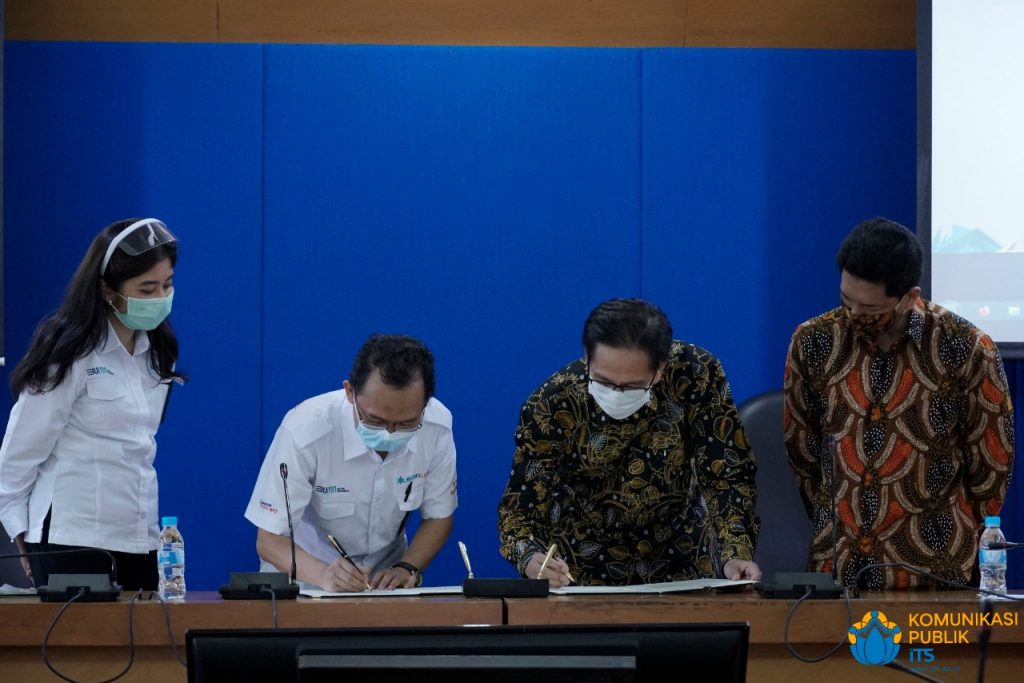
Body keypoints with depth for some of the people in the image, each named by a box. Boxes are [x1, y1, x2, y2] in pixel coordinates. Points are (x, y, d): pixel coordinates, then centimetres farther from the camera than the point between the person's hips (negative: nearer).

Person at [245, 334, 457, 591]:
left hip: (386, 577, 3)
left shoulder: (437, 425, -16)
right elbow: (269, 541, -20)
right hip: (307, 579, -3)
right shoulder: (305, 431, -25)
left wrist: (407, 568, -18)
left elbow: (439, 516, 0)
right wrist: (324, 576, -38)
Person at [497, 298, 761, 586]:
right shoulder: (551, 407, -19)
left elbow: (726, 475, -11)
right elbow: (520, 509, -14)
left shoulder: (697, 376, -17)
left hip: (680, 566, 0)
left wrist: (735, 554, -27)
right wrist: (532, 559, -36)